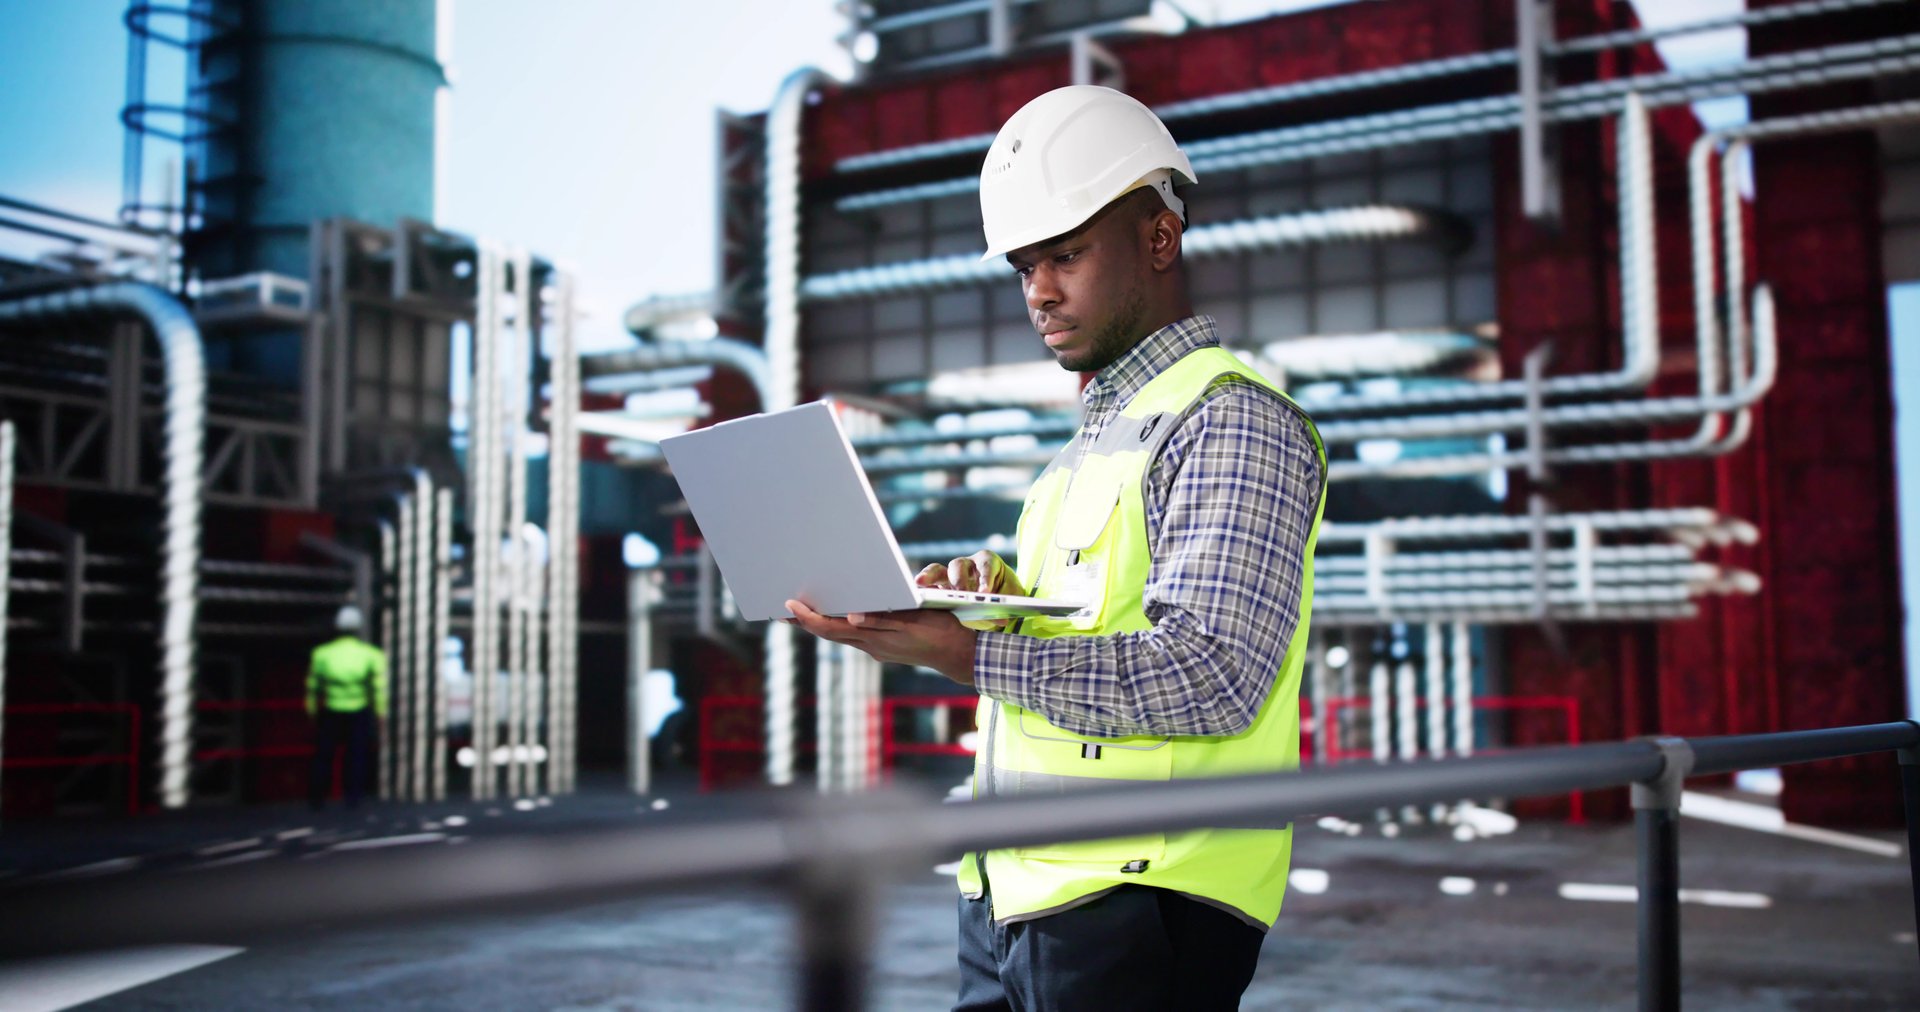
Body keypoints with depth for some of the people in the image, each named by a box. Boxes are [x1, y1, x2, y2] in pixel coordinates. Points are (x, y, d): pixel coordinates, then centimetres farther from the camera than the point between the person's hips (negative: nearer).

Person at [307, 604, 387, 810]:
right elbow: (379, 686, -6)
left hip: (330, 713, 1)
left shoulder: (322, 653, 0)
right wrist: (381, 711, 0)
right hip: (360, 713, -1)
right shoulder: (371, 654, -3)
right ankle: (352, 797, 7)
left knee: (323, 755, 12)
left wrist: (312, 708, 15)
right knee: (357, 756, 8)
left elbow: (313, 686, 5)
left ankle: (317, 797, 14)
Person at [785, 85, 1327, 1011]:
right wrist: (998, 592, 0)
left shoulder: (1232, 421, -9)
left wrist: (966, 654, -24)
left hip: (1141, 900, -8)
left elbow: (1210, 677, -21)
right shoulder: (1092, 435, 20)